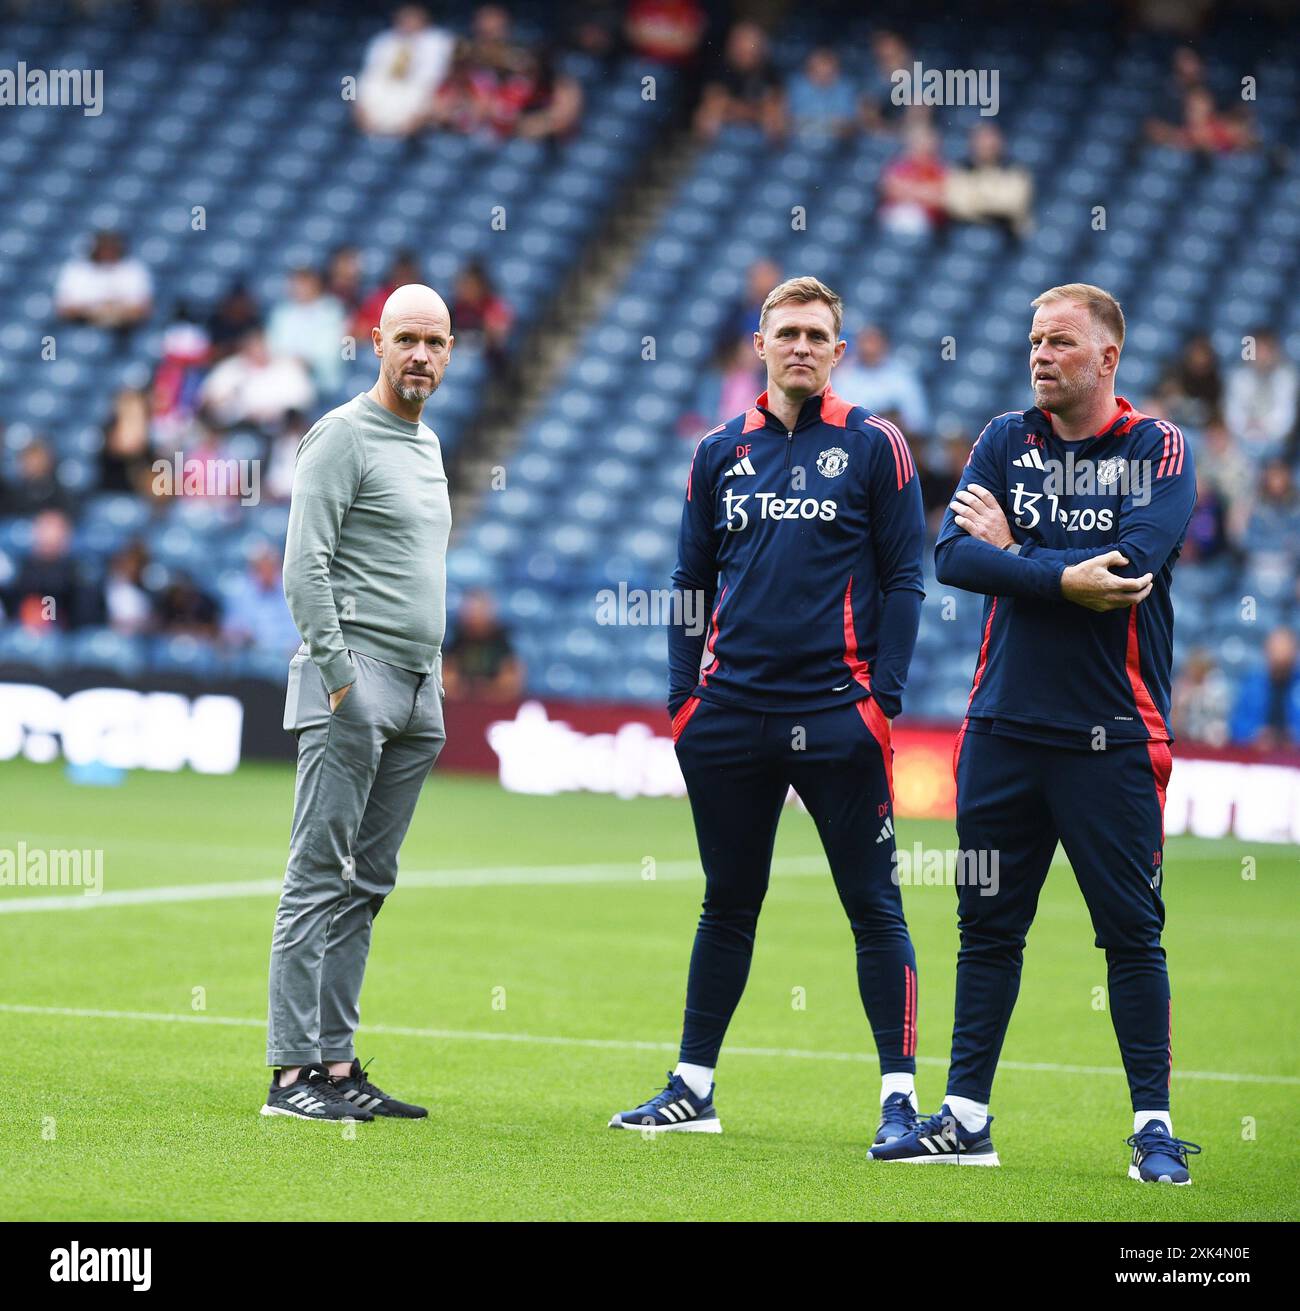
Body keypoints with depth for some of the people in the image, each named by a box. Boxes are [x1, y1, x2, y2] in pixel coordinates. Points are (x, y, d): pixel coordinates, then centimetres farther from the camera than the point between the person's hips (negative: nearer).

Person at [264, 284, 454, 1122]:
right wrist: (339, 676, -18)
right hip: (353, 680, -8)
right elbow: (304, 567, -13)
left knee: (366, 886, 7)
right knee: (321, 878, -9)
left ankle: (336, 1063, 9)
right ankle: (294, 1071, -10)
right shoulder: (343, 436, -6)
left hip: (417, 692, 8)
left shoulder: (428, 445, 20)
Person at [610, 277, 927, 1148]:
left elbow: (903, 578, 0)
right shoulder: (720, 453, 12)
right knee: (729, 903, 11)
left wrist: (884, 693, -8)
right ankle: (693, 1088, 17)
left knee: (873, 904, -2)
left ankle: (900, 1094, 0)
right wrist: (683, 694, 7)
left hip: (838, 717, -3)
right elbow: (693, 581, 15)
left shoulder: (873, 447, 2)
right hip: (730, 712, 3)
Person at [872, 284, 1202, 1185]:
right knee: (988, 925, 8)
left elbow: (1131, 559, -17)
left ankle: (1154, 1128, 4)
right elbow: (953, 556, -5)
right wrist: (1064, 579, -16)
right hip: (1004, 727, 4)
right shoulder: (1005, 442, 9)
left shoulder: (1160, 450, 0)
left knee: (1132, 933, -2)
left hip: (1112, 735, -3)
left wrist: (1015, 552, -6)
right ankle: (966, 1119, 14)